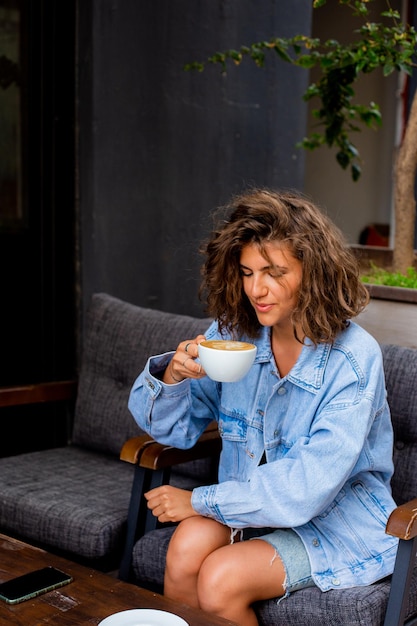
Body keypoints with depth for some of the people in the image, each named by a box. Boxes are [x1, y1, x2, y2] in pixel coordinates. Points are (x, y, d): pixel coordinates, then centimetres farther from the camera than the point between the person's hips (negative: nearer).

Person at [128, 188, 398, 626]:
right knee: (188, 542, -26)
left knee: (221, 578, -26)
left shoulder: (354, 358, -19)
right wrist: (171, 375, -18)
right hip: (251, 505, 4)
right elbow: (174, 428, 5)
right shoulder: (233, 334, -4)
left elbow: (310, 484, -24)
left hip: (340, 521, -4)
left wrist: (200, 500, -18)